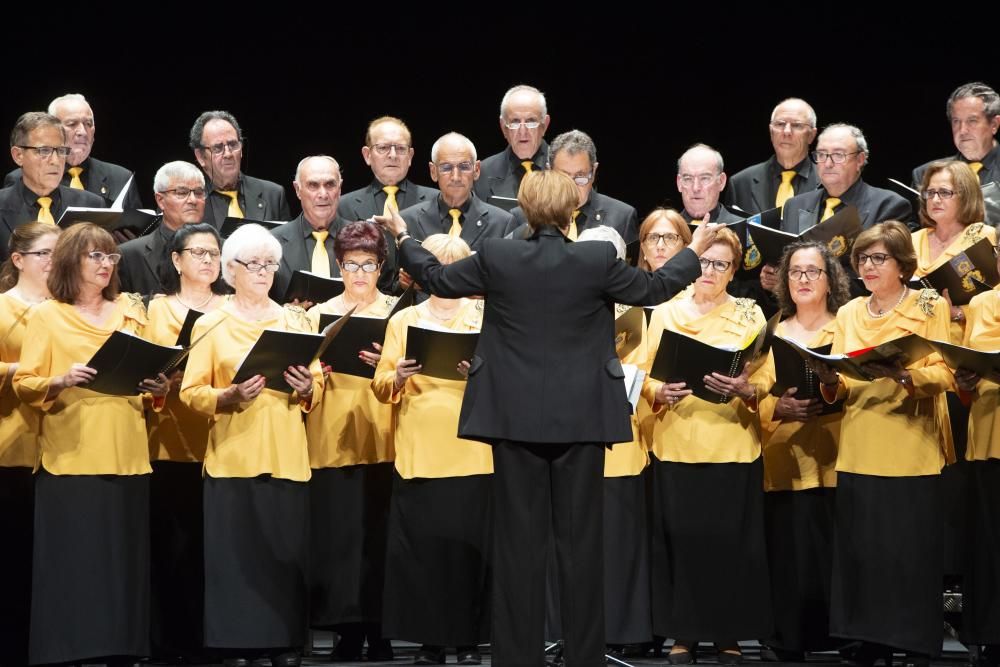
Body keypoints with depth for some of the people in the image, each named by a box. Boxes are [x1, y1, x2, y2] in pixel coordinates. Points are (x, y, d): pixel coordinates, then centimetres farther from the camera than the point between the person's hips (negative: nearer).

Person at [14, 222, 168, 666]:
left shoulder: (129, 313, 16)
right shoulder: (46, 315, 3)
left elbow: (149, 377, 21)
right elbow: (23, 384, -3)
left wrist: (158, 390, -1)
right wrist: (60, 382, -21)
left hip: (126, 458, 4)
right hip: (70, 458, -4)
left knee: (123, 563, 2)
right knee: (71, 564, -5)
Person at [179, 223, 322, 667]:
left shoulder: (295, 321, 13)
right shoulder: (211, 325, 5)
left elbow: (318, 387, 13)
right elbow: (191, 392, -2)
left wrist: (307, 388, -9)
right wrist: (231, 396, -18)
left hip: (287, 457, 2)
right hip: (233, 457, -2)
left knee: (287, 551, -2)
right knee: (236, 552, -5)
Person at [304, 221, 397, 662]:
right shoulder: (320, 315, 11)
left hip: (384, 436, -1)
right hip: (334, 438, 1)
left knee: (380, 531, -5)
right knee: (339, 532, -4)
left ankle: (380, 631, 3)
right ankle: (349, 629, 3)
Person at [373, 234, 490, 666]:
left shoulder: (486, 317, 8)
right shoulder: (403, 321, 11)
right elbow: (380, 387, 4)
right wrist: (398, 377, -17)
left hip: (472, 454, -1)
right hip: (418, 454, 1)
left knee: (468, 545, -3)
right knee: (419, 546, -2)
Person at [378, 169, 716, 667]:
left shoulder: (496, 258, -5)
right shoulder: (598, 260, -7)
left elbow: (437, 279, 10)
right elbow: (655, 288, 8)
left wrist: (403, 239, 29)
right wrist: (695, 250, 25)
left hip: (516, 418, 1)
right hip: (580, 418, -1)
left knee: (518, 540, 5)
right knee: (580, 540, 5)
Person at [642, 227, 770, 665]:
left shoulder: (750, 315, 7)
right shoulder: (664, 312, 9)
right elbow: (643, 377, 6)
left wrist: (745, 390, -21)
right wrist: (660, 393, -15)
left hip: (733, 446, -1)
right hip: (676, 444, 1)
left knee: (730, 540, -1)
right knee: (680, 538, -1)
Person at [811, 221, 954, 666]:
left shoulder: (930, 308, 0)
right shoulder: (848, 314, 14)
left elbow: (944, 374, -10)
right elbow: (839, 390, 11)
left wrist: (904, 375, -28)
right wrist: (831, 380, -11)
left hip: (912, 451, -4)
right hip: (859, 451, 4)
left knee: (911, 550, -4)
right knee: (862, 547, 3)